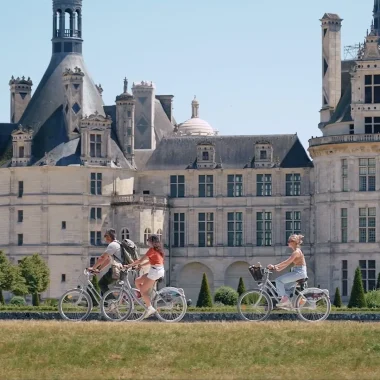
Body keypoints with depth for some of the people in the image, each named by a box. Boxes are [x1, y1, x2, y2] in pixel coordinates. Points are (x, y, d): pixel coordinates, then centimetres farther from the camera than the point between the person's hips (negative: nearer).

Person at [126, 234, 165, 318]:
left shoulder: (152, 250, -12)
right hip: (160, 271, 9)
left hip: (155, 271, -9)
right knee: (137, 281, 14)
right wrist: (140, 265, 17)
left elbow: (140, 260, -13)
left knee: (142, 290, -4)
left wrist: (129, 265, -6)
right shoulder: (158, 250, 16)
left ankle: (150, 308, -6)